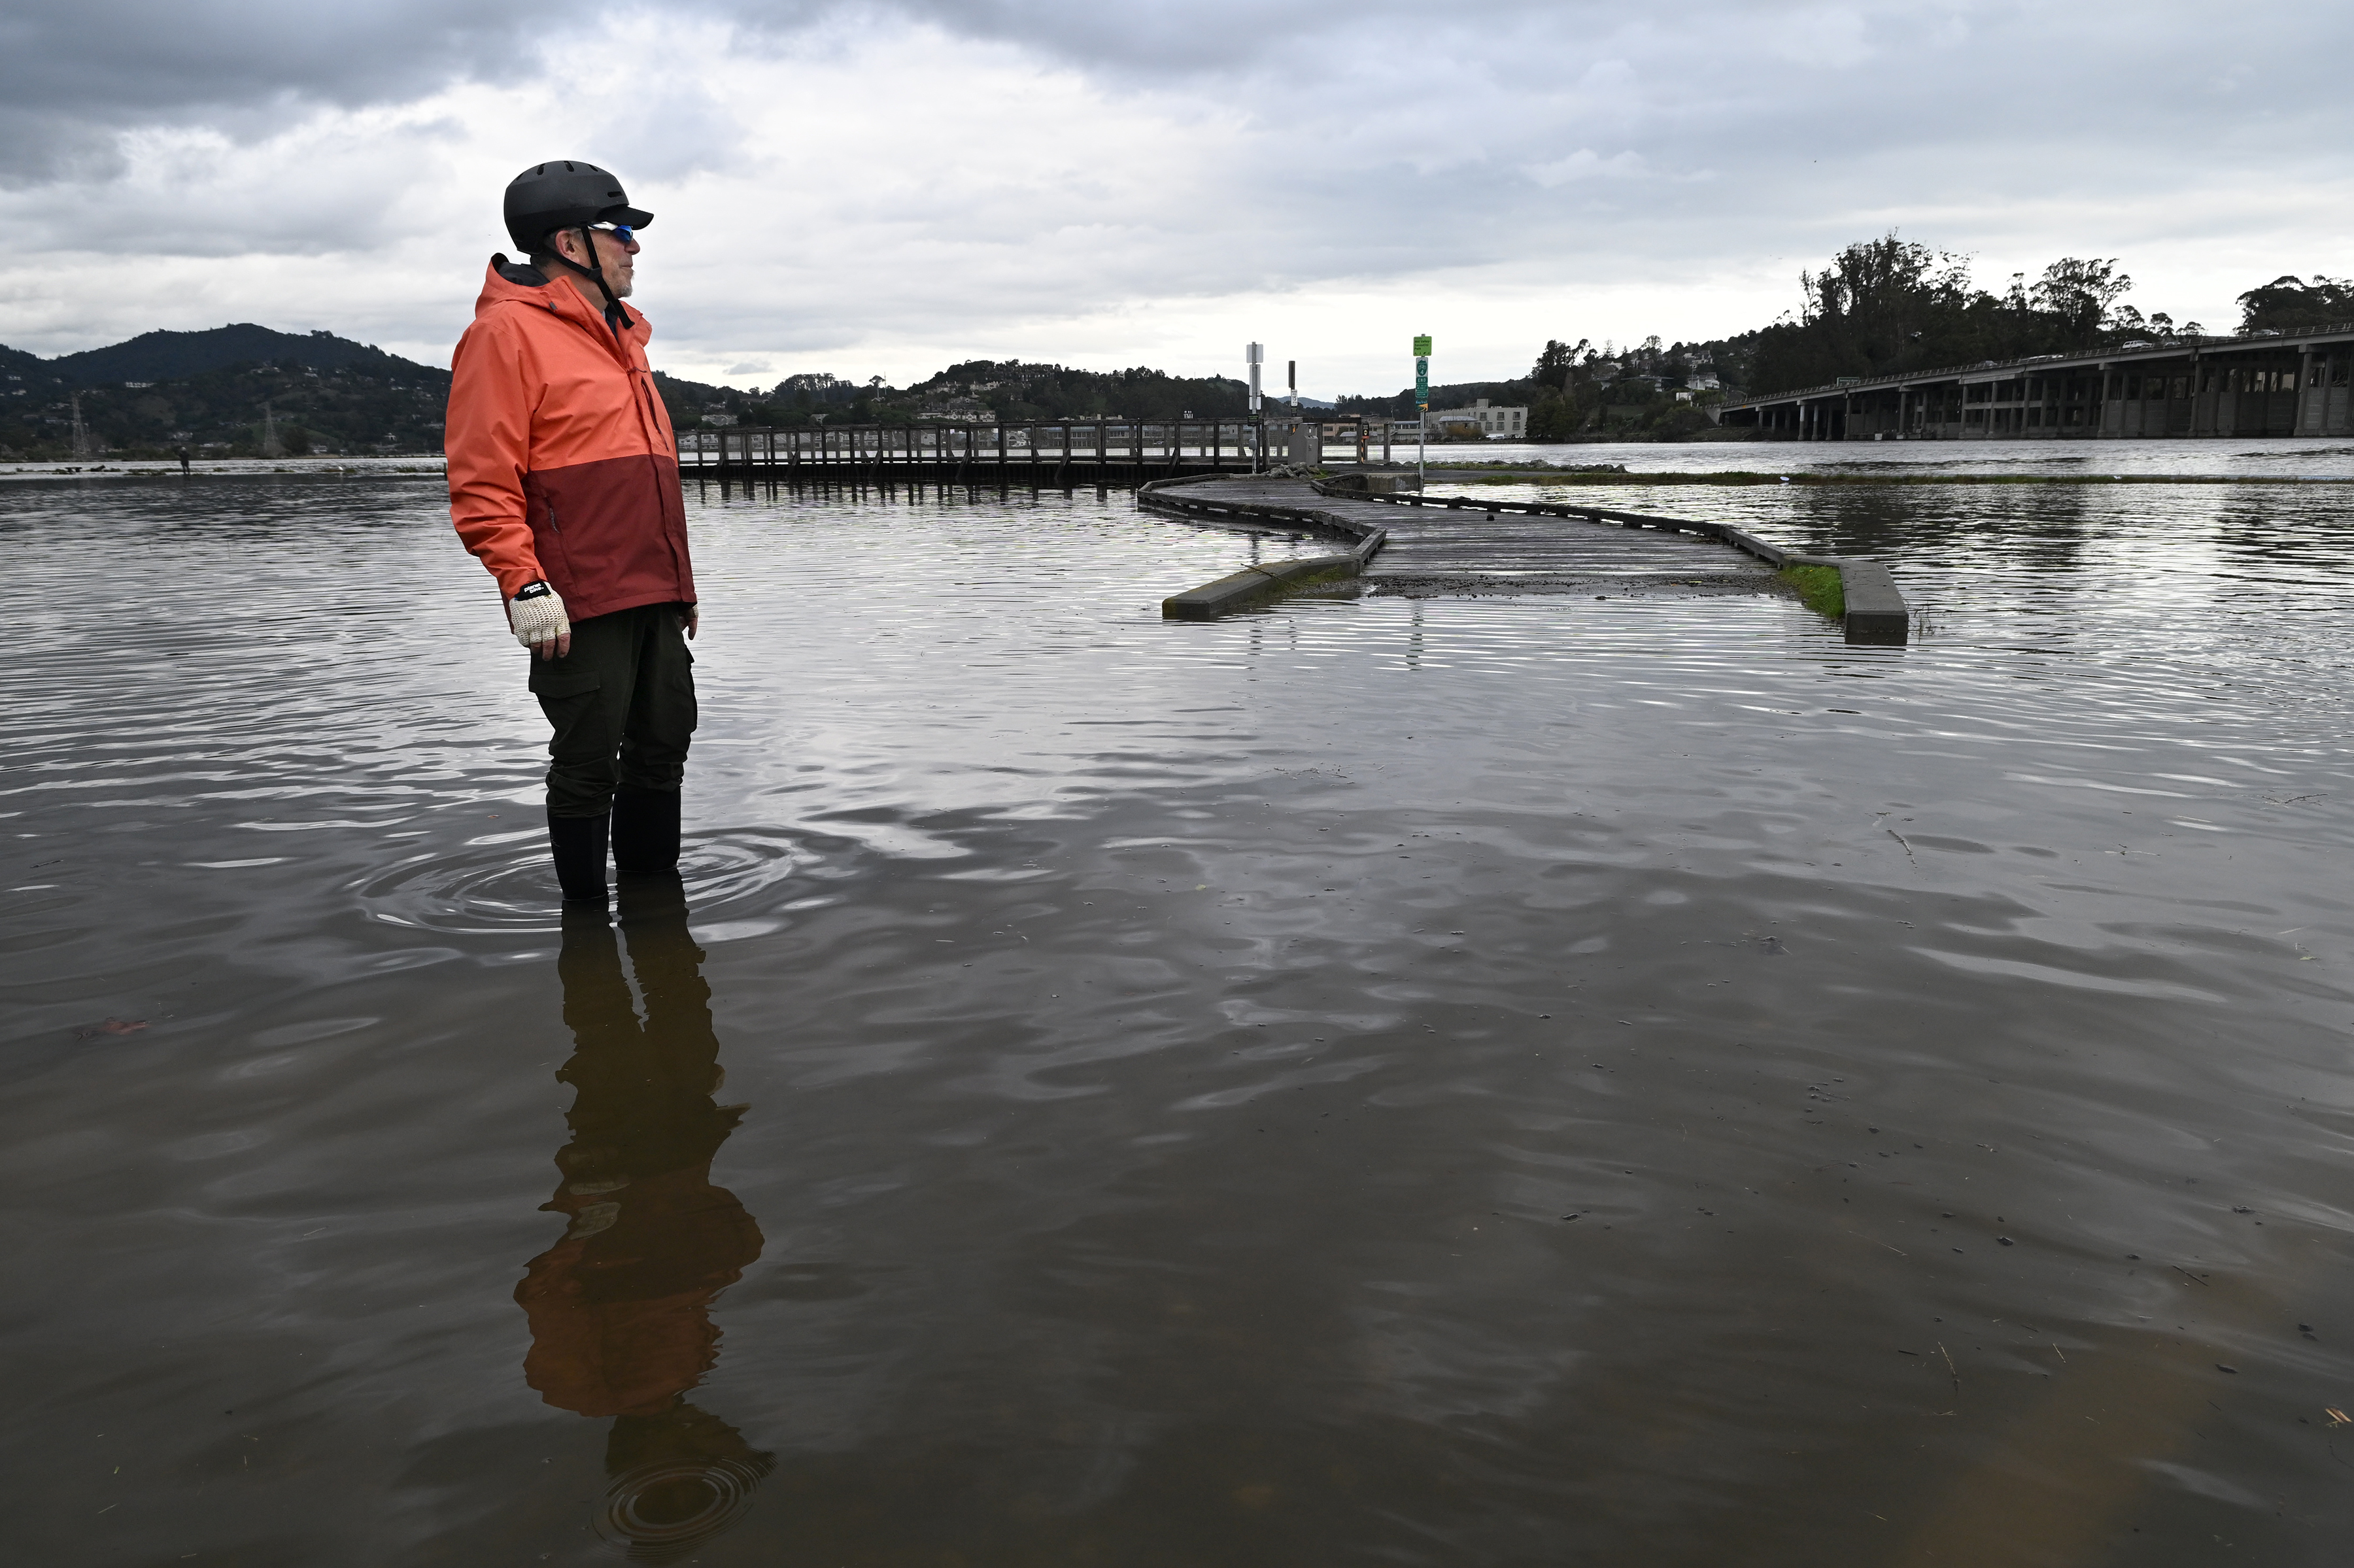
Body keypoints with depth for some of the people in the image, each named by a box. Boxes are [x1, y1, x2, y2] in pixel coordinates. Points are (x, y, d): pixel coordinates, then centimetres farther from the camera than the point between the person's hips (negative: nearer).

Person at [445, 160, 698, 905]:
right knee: (588, 763, -2)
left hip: (654, 593, 9)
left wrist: (679, 579, 24)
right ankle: (586, 909, 12)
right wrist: (524, 583, -21)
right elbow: (482, 481, -14)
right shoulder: (507, 332, -7)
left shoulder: (617, 333, 21)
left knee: (664, 745, 13)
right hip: (581, 599, -9)